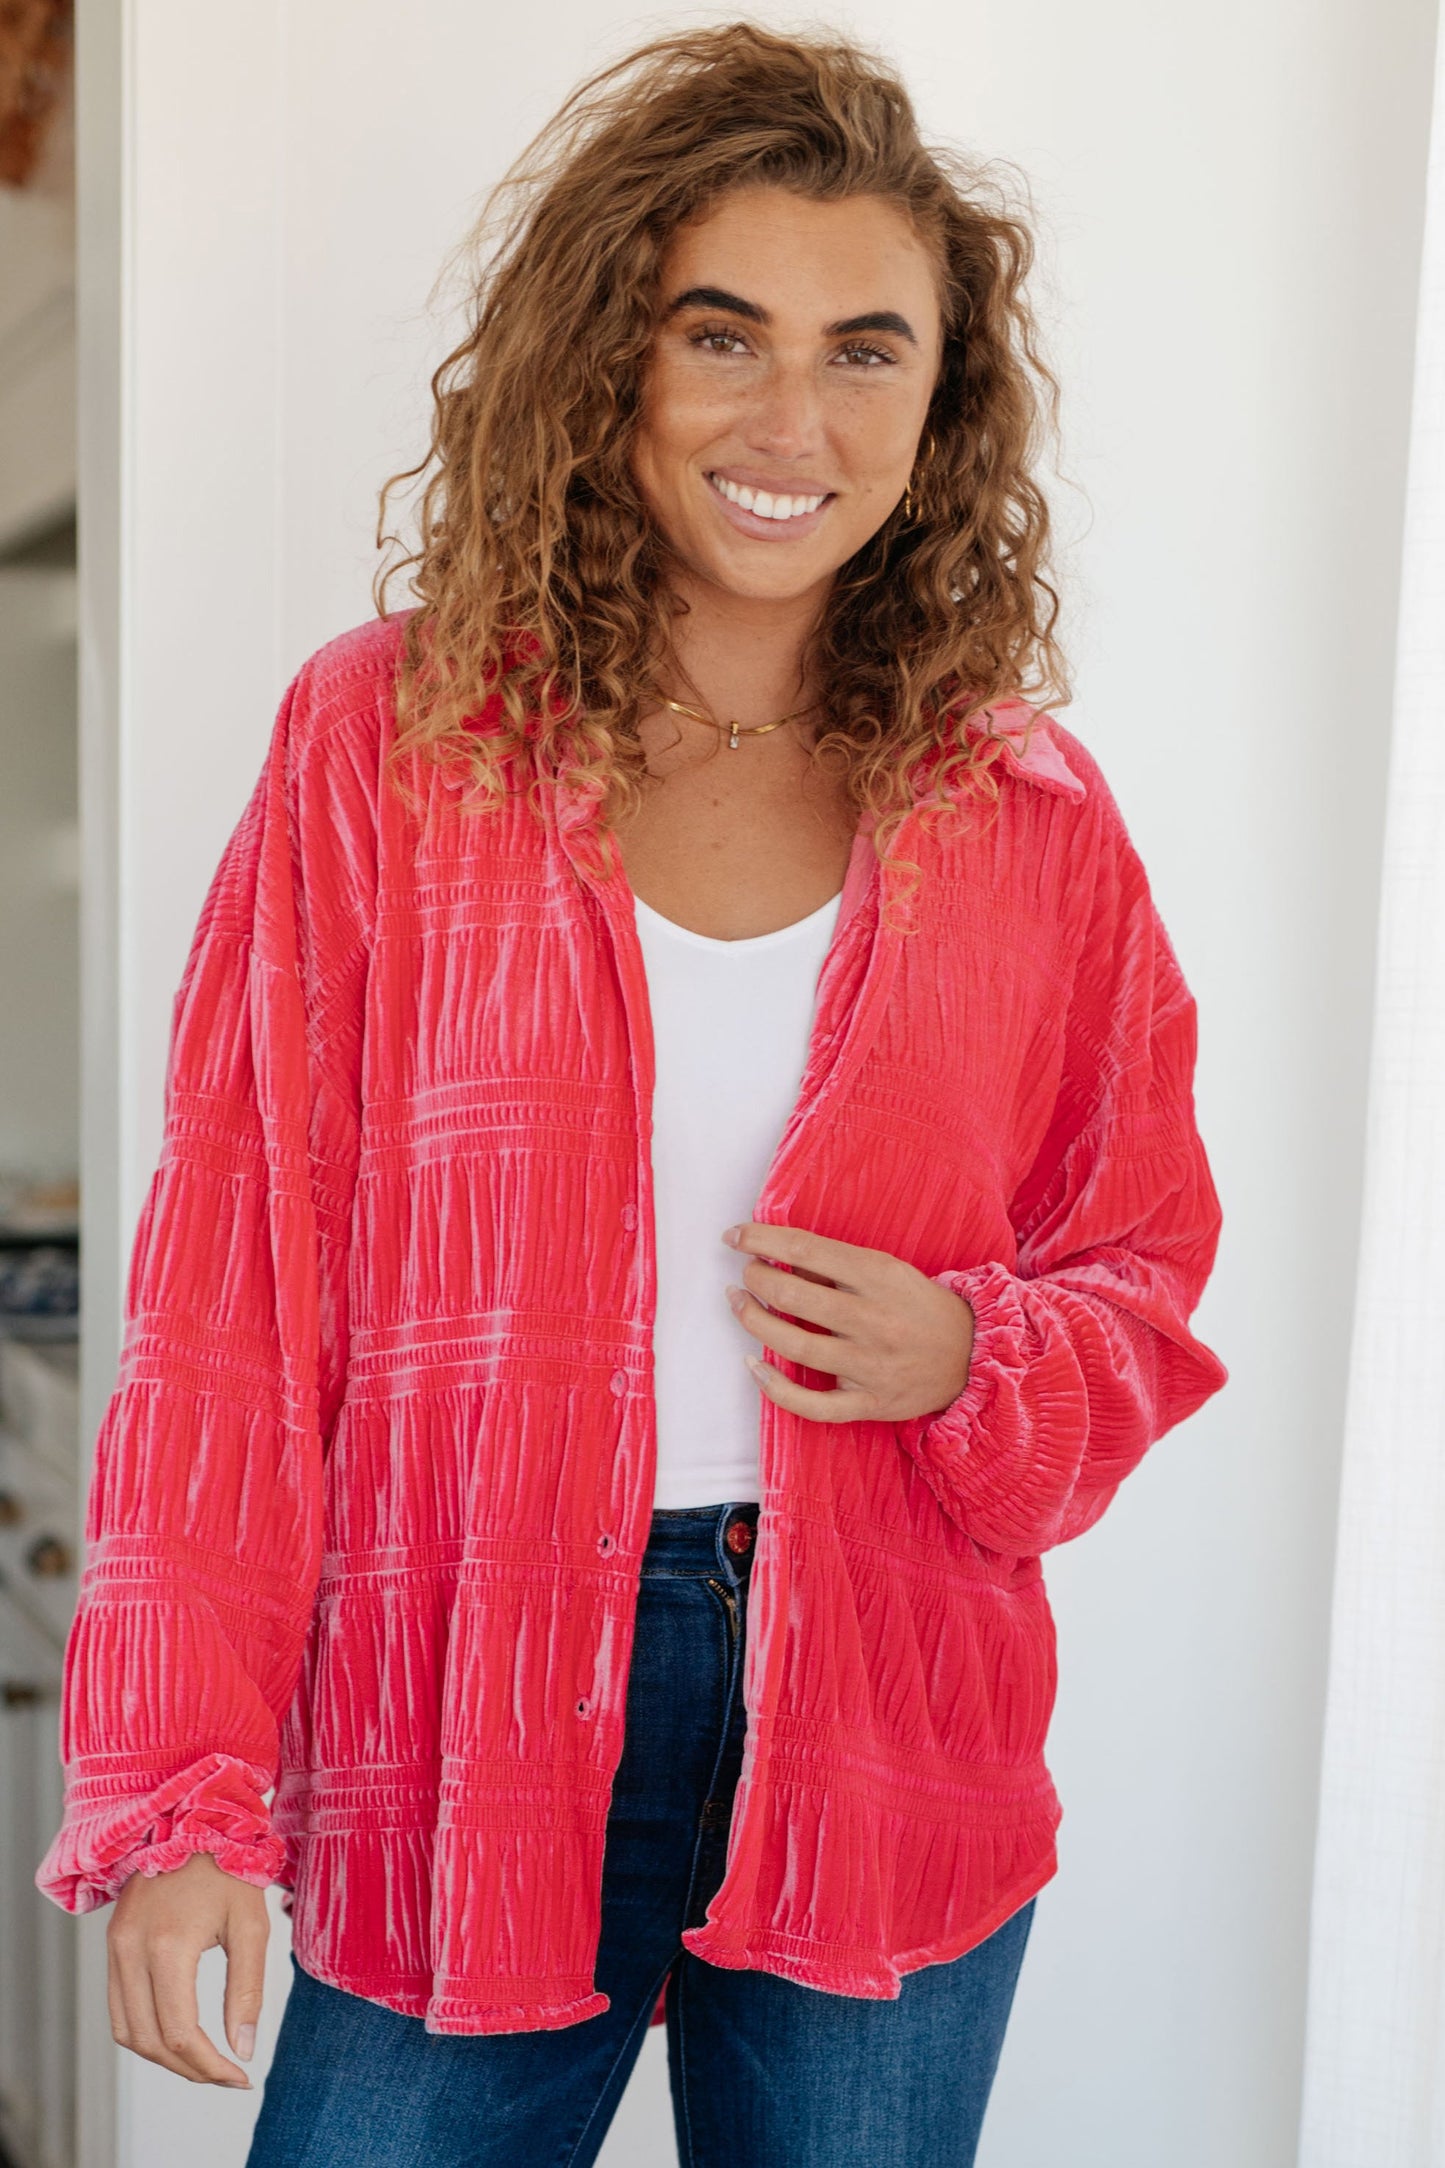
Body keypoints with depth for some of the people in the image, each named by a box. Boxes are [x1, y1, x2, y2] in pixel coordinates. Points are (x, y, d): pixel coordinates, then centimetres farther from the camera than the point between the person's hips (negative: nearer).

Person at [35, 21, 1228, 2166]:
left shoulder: (1027, 816, -2)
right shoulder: (384, 742, -7)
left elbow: (1142, 1272, 9)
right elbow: (231, 1302, -6)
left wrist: (970, 1363, -13)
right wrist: (179, 1791, -8)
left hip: (885, 1757, 2)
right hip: (469, 1738, -1)